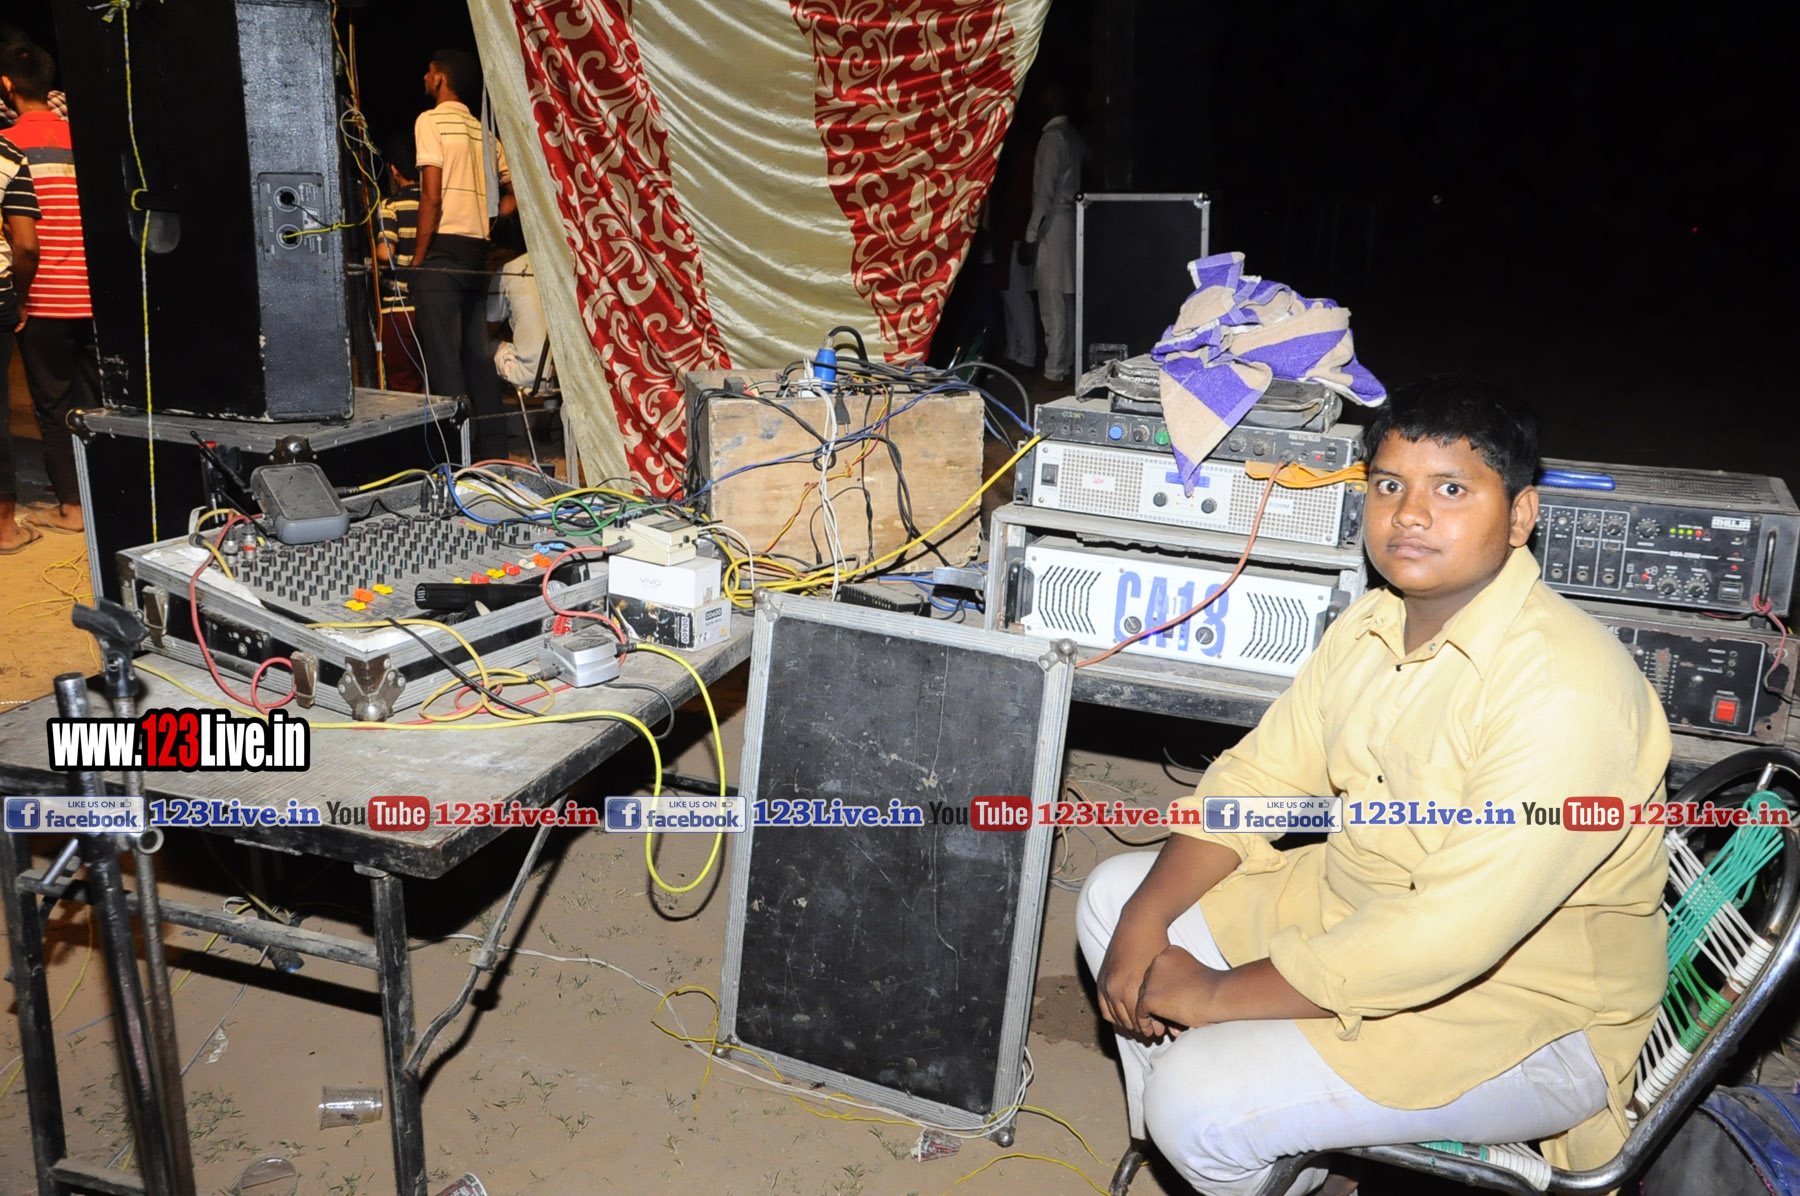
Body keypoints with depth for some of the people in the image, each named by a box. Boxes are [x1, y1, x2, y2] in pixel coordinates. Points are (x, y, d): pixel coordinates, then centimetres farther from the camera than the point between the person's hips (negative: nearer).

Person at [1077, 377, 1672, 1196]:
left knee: (1198, 1104, -23)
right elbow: (1258, 778, 4)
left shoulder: (1565, 689, -29)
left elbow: (1451, 935, -34)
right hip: (1352, 911, 9)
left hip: (1519, 1010, -8)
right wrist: (1145, 918, -11)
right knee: (1112, 895, 7)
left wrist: (1220, 994, -26)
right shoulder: (1371, 627, -1)